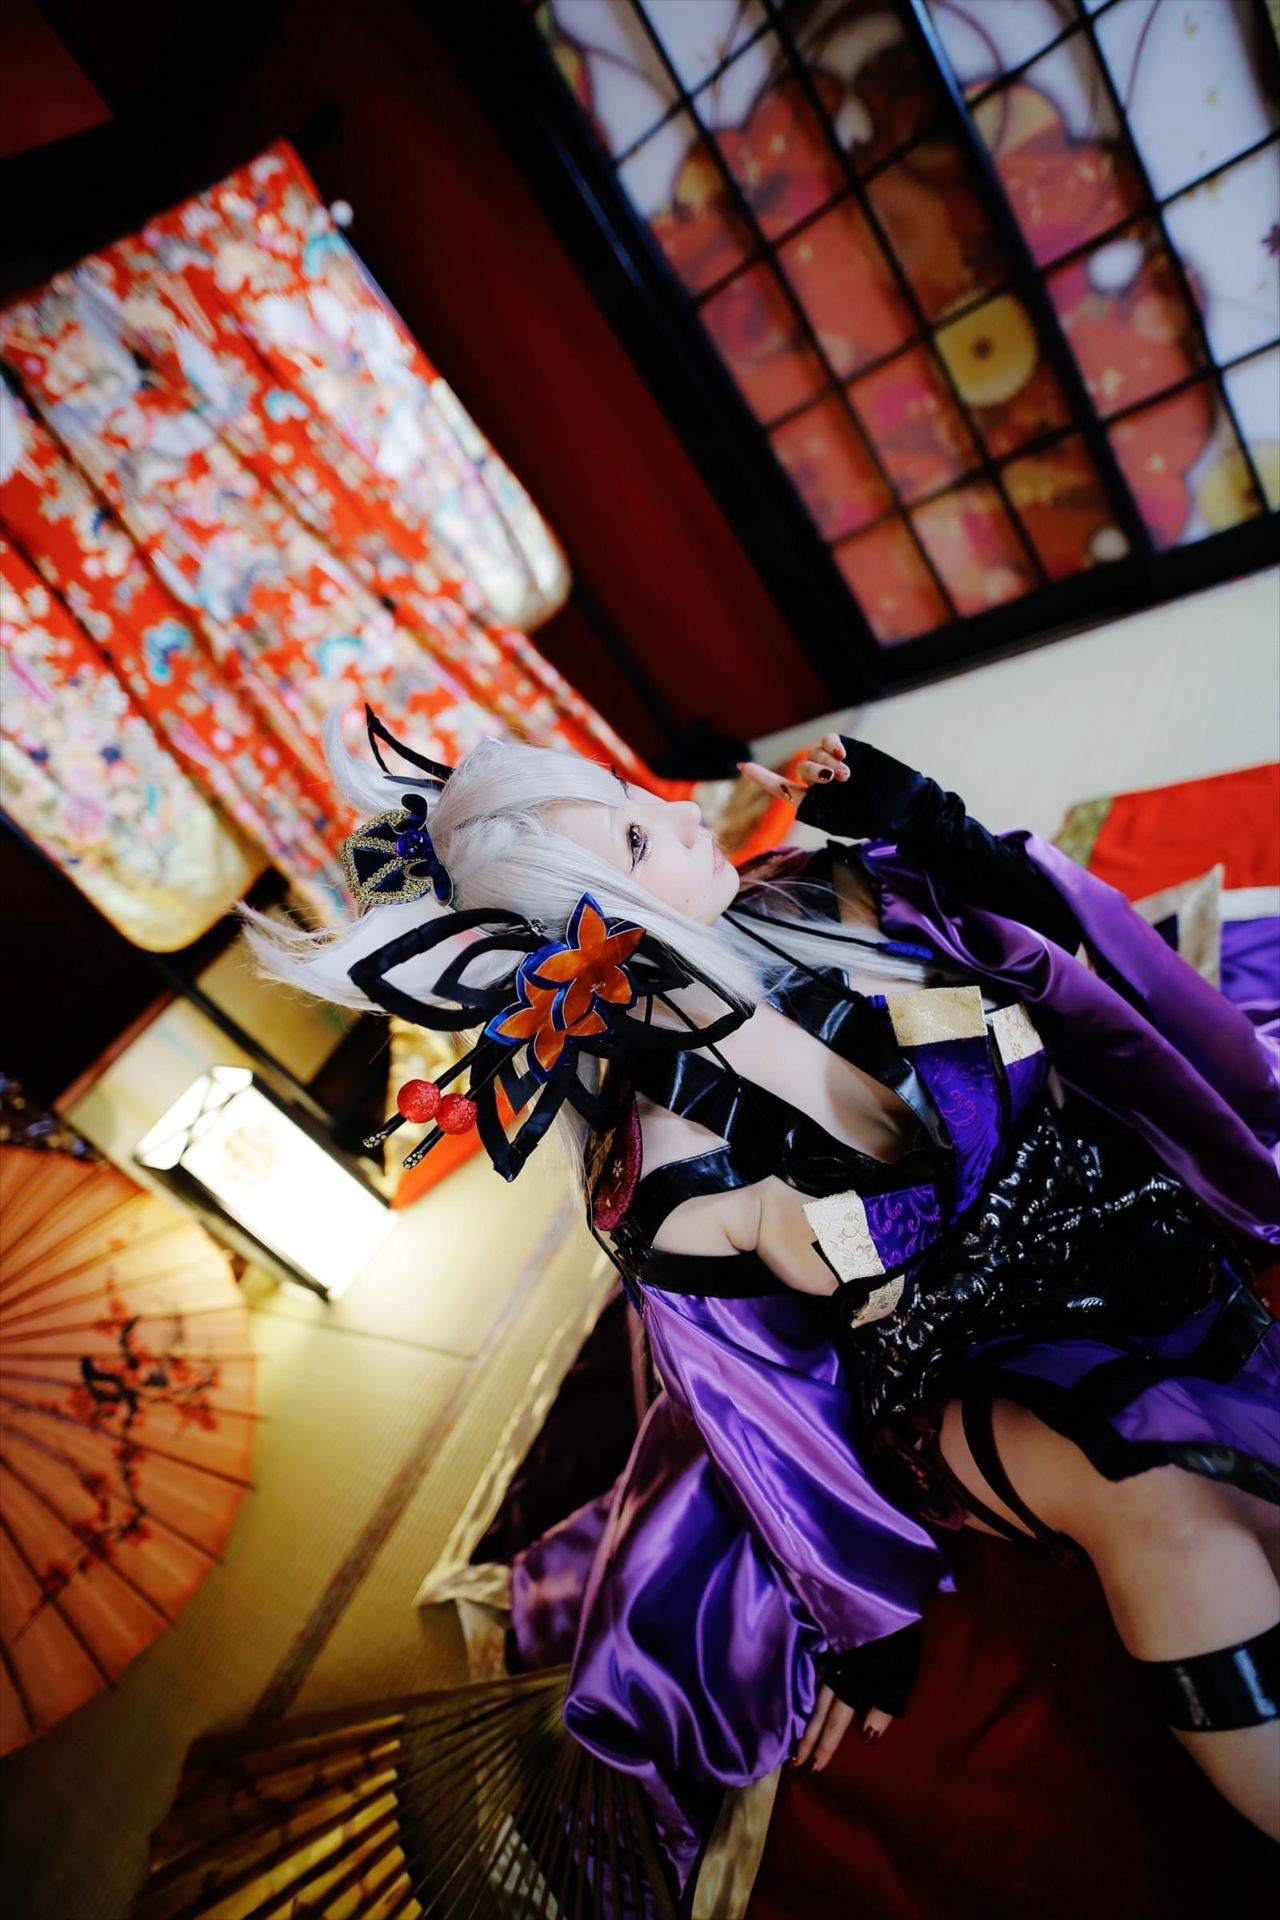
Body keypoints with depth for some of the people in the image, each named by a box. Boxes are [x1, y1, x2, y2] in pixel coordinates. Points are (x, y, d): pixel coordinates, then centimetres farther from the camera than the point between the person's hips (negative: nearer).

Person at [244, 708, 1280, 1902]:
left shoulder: (834, 889, -13)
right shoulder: (666, 1183, -24)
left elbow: (1061, 948, 0)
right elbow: (768, 1412, -11)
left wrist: (923, 822, -17)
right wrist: (868, 1620, 1)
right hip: (974, 1385, -5)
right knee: (1165, 1507, -27)